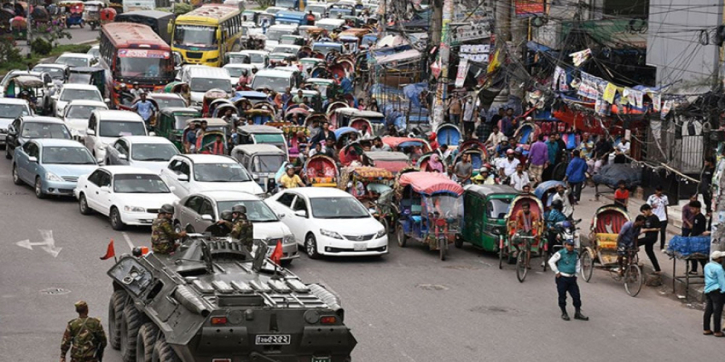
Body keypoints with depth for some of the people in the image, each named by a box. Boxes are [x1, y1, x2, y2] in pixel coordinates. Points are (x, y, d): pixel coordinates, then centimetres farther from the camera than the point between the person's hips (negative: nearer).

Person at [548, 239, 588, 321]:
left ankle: (578, 313, 10)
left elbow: (578, 264, 25)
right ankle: (564, 313, 14)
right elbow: (551, 261, -9)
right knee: (562, 296, 2)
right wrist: (556, 272, -9)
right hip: (562, 278, -5)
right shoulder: (560, 253, -9)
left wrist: (576, 273, 15)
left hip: (572, 278, 5)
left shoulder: (575, 254, 9)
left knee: (576, 296, 1)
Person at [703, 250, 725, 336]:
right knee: (717, 311, -3)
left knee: (708, 310, 13)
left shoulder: (707, 266, 10)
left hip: (708, 290, 9)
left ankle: (706, 329, 18)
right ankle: (717, 331, 1)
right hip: (717, 291, -9)